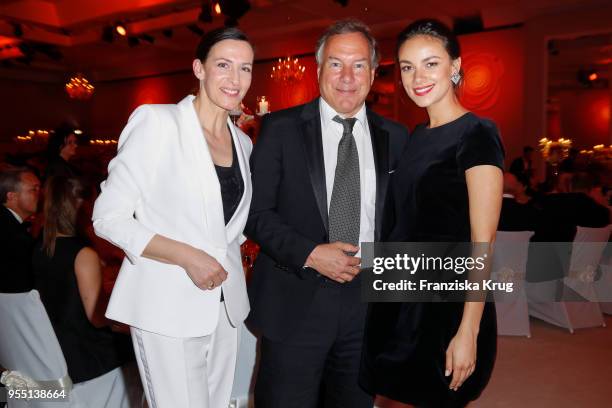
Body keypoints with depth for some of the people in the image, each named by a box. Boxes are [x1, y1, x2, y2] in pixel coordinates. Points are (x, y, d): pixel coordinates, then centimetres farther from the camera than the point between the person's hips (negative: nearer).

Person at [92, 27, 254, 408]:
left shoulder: (243, 142, 10)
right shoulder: (156, 121, -9)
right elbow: (108, 217, -11)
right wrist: (187, 256, -19)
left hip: (225, 306, 6)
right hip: (168, 306, -6)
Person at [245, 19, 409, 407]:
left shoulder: (395, 137, 5)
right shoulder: (281, 128, -3)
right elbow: (255, 212, -5)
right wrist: (310, 254, -15)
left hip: (368, 302, 3)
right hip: (295, 302, -2)